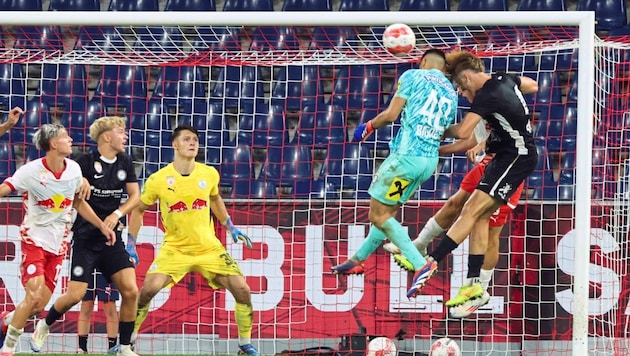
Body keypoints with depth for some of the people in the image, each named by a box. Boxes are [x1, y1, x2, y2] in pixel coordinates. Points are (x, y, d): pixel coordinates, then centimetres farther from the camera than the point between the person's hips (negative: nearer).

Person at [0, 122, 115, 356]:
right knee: (34, 296, -18)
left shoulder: (74, 169, 1)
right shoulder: (32, 171, -14)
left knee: (39, 305, -1)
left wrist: (101, 225, 13)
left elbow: (79, 202, 16)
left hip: (58, 244, 5)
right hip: (34, 239, -5)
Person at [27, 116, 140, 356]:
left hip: (112, 239, 5)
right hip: (86, 239, -5)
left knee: (130, 290, -9)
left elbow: (135, 196, 9)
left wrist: (117, 214, -8)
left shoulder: (125, 163, 7)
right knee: (75, 295, -9)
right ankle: (44, 326, 20)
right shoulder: (86, 163, -10)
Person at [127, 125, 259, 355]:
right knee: (149, 288, -22)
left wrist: (231, 228, 18)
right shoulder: (158, 180, -10)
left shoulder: (209, 174, -3)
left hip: (209, 248, 2)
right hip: (174, 248, -2)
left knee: (242, 289, -10)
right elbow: (138, 210, 5)